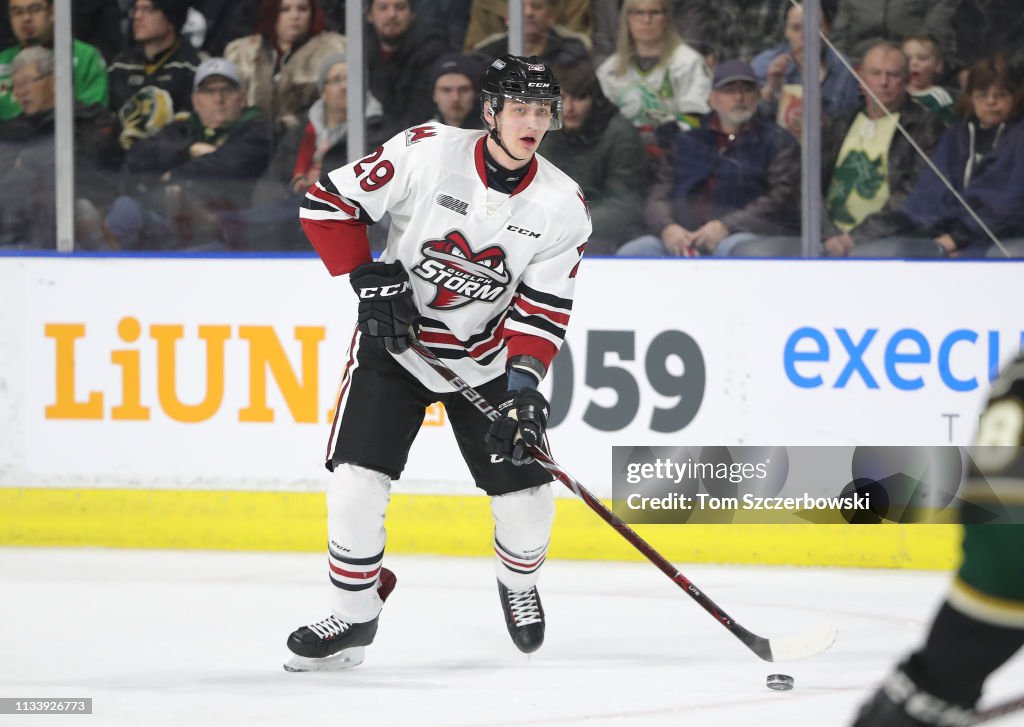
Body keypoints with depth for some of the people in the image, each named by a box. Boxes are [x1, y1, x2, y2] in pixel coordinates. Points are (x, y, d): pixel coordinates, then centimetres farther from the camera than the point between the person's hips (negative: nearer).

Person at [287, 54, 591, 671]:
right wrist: (372, 279, -19)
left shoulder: (563, 206, -11)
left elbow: (543, 307, -9)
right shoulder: (426, 152, -19)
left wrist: (524, 380, -23)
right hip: (395, 343, -2)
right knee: (357, 482, -14)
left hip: (486, 358, 2)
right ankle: (354, 617, 6)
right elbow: (328, 203, -12)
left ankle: (519, 585, 33)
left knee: (526, 498, -1)